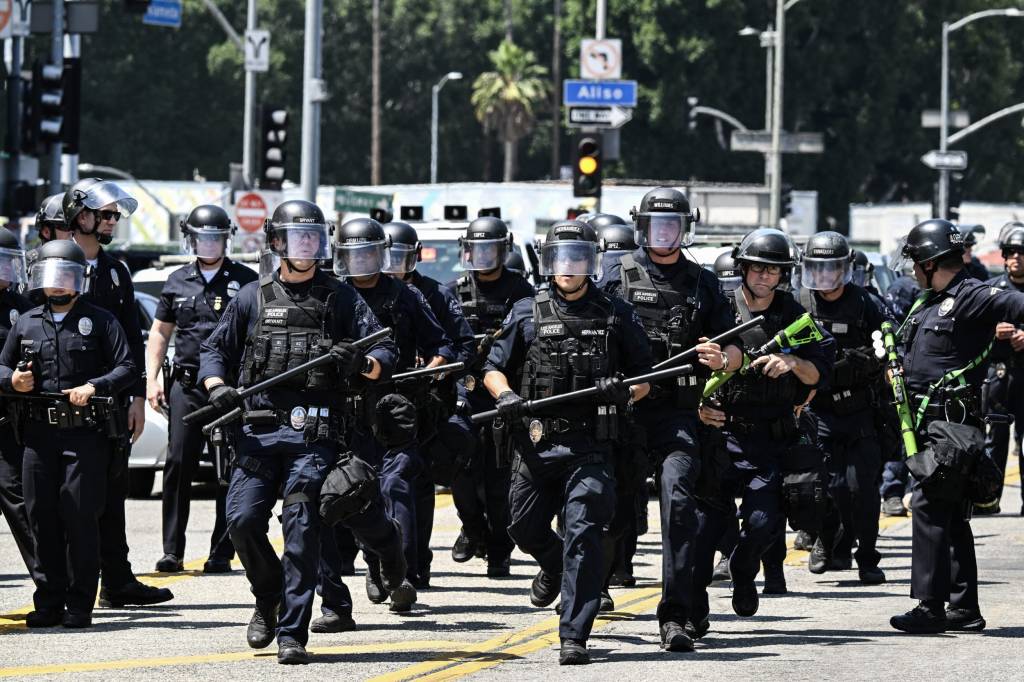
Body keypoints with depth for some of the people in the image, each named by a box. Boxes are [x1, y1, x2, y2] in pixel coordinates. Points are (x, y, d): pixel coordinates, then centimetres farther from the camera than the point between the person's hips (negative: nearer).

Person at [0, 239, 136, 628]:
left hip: (85, 434, -4)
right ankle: (49, 603, 10)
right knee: (41, 516, 3)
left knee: (81, 516, -7)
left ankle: (80, 605, -2)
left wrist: (93, 387, -17)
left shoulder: (99, 321, 5)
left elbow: (126, 369, -1)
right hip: (39, 433, 4)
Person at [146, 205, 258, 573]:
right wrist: (152, 379, 8)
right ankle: (172, 550, 1)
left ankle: (221, 552, 4)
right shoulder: (178, 281, 13)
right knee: (178, 465, -4)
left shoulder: (245, 281, 4)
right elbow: (160, 332, 19)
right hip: (186, 386, 2)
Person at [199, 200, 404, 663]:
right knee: (243, 520, -9)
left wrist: (362, 363, -18)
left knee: (301, 524, -13)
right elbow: (215, 350, 17)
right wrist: (217, 387, -4)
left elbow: (385, 354, 4)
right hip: (259, 430, 2)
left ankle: (292, 633, -12)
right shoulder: (252, 298, 14)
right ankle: (268, 601, 18)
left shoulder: (341, 298, 10)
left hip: (316, 432, -2)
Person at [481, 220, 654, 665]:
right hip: (535, 442, 3)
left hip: (589, 448, -3)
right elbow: (494, 369, 12)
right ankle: (553, 566, 48)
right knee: (524, 529, 12)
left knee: (583, 533, -14)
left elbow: (646, 377, 10)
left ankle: (574, 637, -15)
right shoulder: (527, 315, 9)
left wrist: (625, 391, -12)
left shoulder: (615, 316, 6)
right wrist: (505, 395, -10)